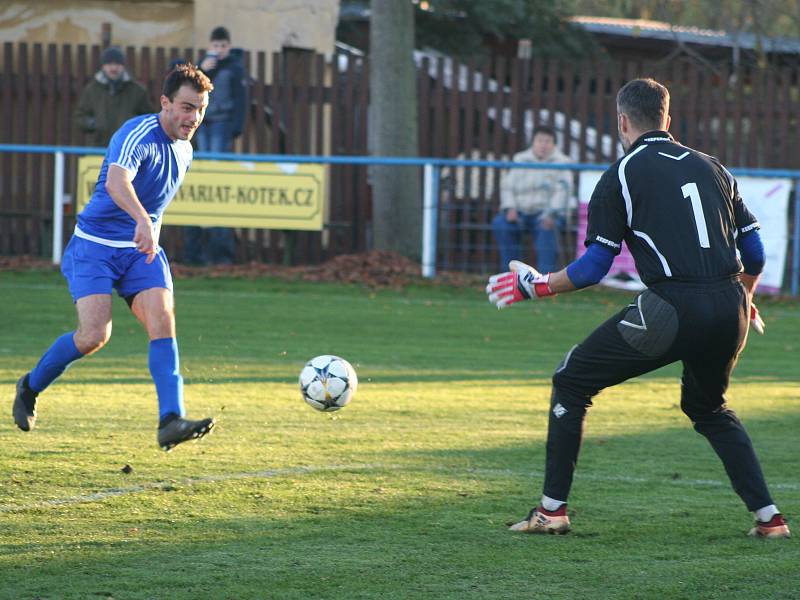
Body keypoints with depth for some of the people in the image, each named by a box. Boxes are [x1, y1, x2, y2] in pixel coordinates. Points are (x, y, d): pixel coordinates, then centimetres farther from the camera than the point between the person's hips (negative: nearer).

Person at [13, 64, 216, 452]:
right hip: (95, 246, -7)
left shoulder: (183, 150, 9)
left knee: (163, 321, -16)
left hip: (141, 250, 7)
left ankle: (171, 421, -24)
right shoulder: (138, 136, -19)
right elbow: (116, 181, -40)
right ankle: (30, 388, 10)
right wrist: (142, 220, -57)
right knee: (94, 335, -18)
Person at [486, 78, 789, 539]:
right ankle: (769, 515, 17)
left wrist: (535, 285, 14)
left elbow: (594, 267, 0)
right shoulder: (712, 168, 19)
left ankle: (553, 509, 8)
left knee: (572, 382, 12)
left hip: (670, 309, -5)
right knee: (709, 408, 30)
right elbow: (755, 253, 19)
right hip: (730, 312, 6)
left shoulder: (622, 175, 4)